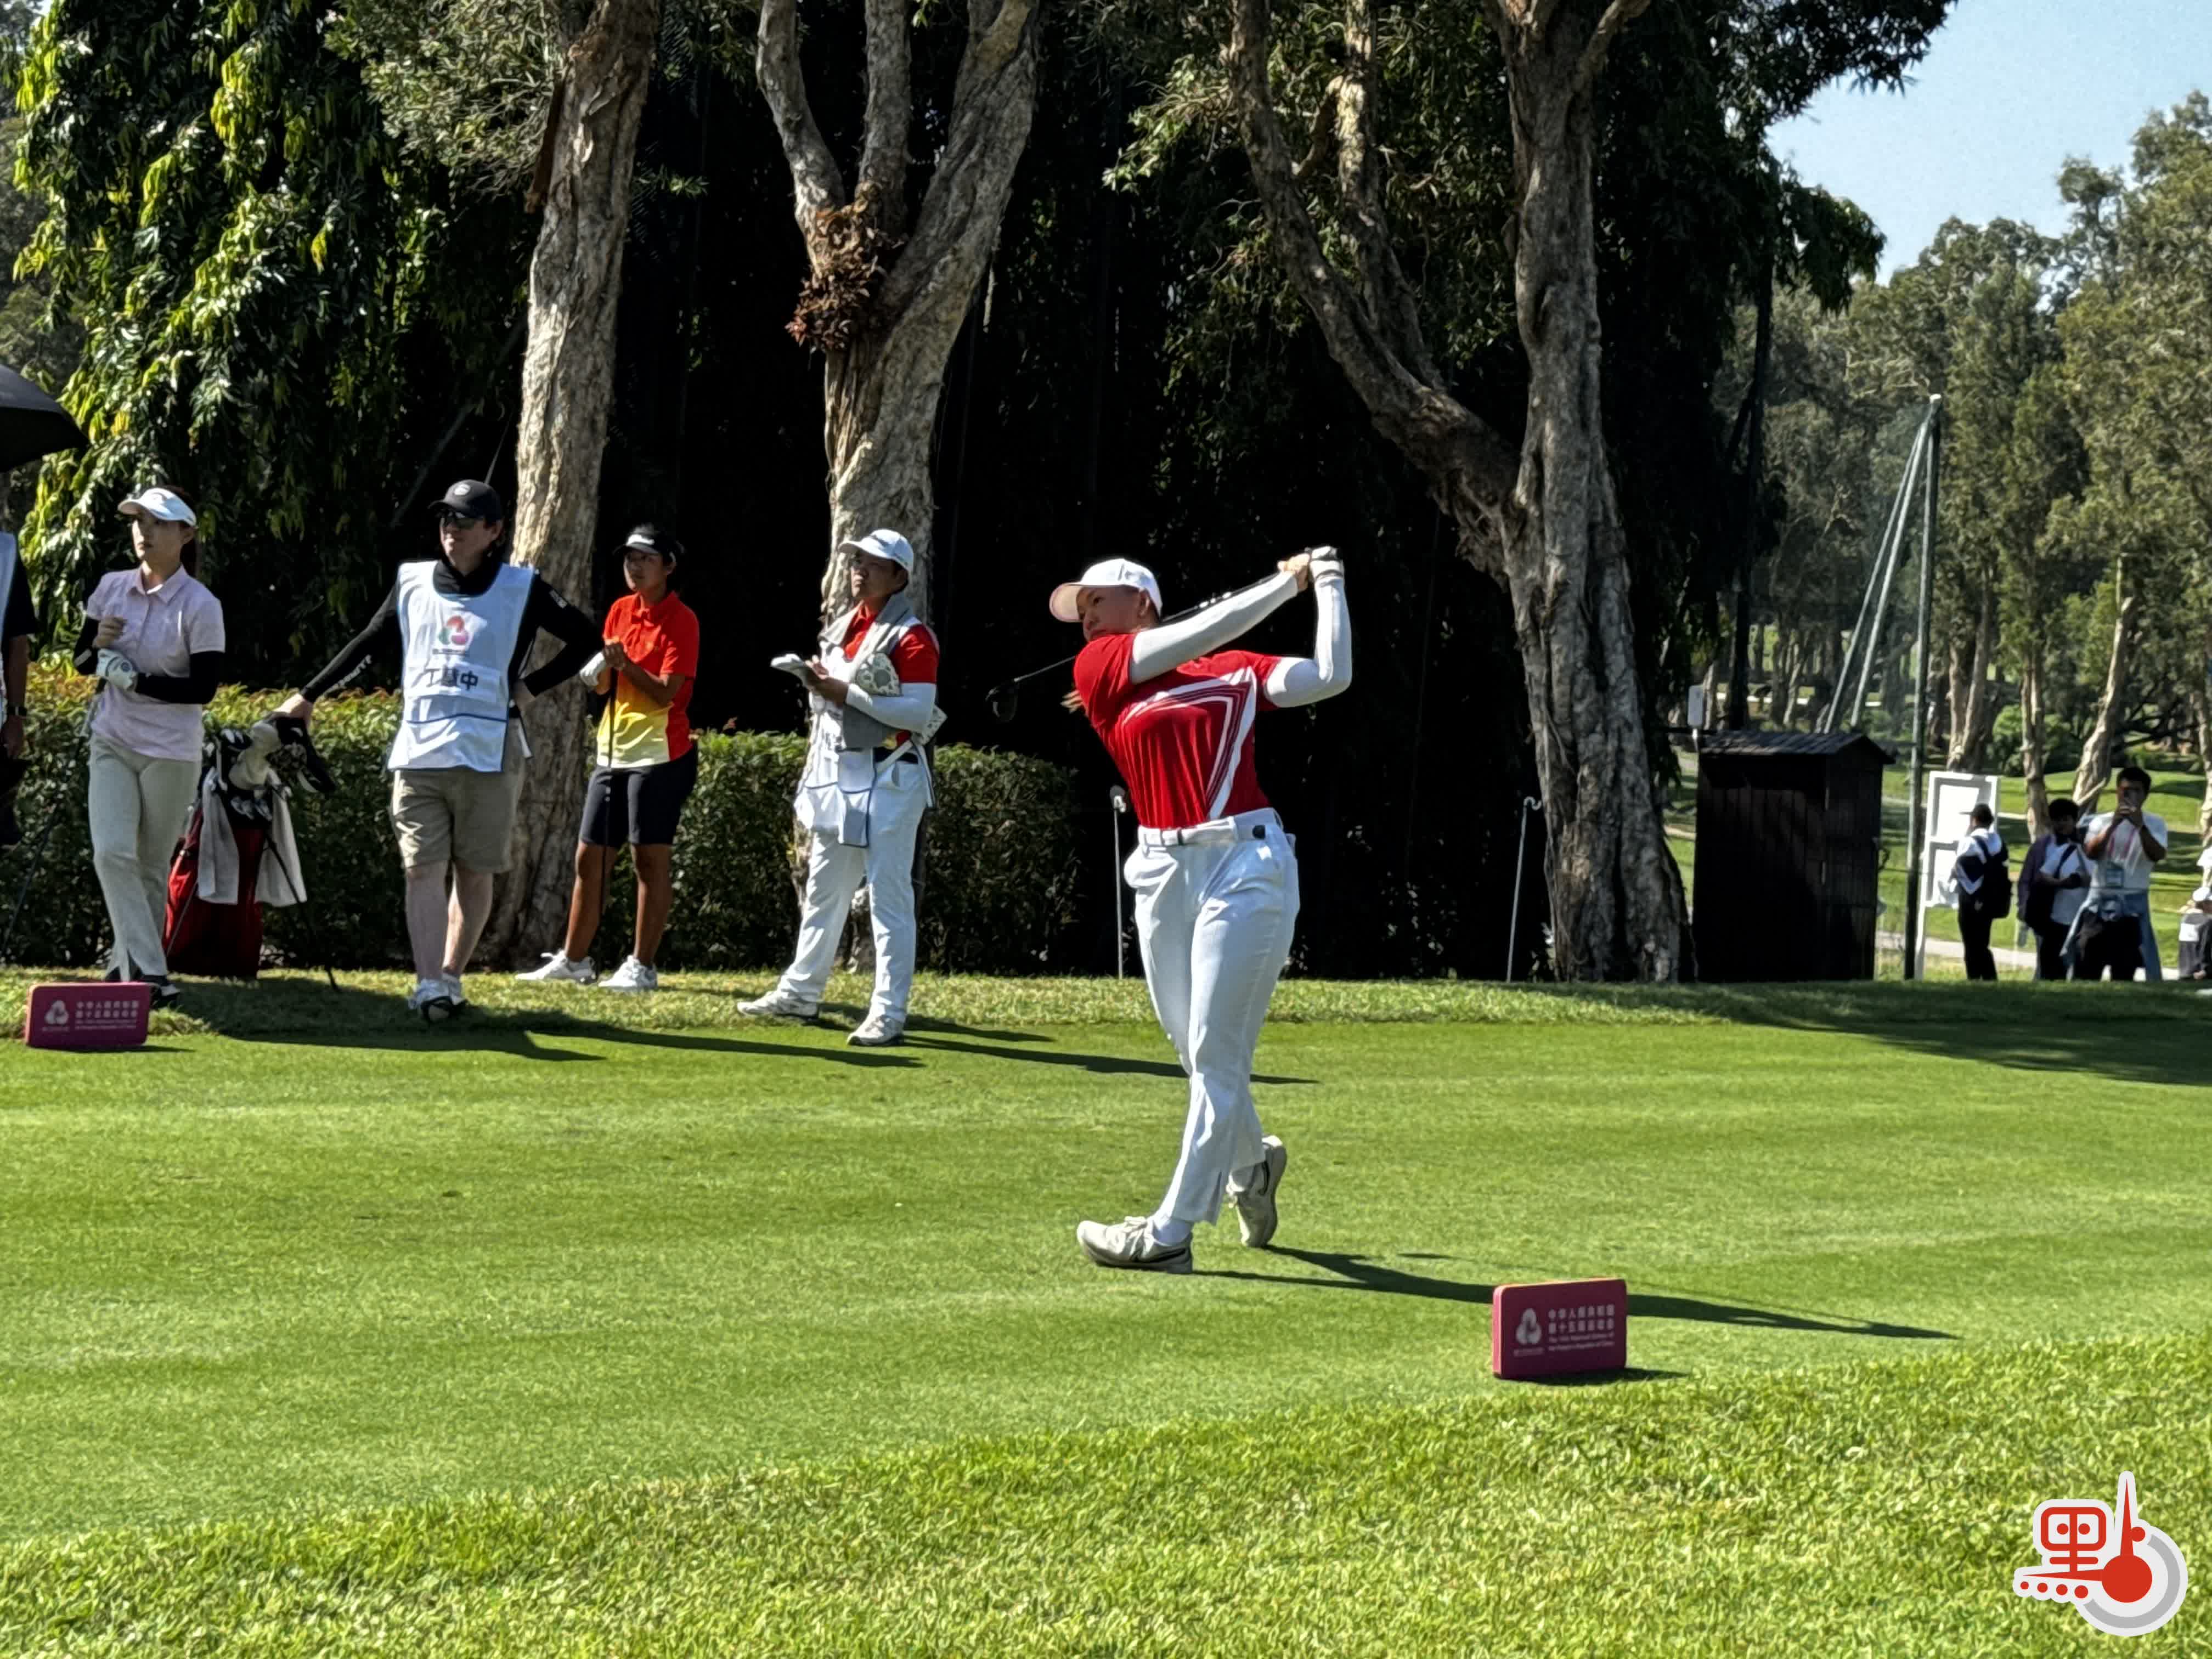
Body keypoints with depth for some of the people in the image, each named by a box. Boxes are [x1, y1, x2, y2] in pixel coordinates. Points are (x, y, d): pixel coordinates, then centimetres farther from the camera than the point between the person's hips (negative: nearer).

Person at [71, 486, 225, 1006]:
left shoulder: (200, 606, -10)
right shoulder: (111, 588, 4)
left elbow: (204, 687, -13)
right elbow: (82, 663, 12)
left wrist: (135, 680, -18)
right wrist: (98, 645, -10)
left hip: (170, 753, -3)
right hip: (113, 743, 3)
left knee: (151, 868, 5)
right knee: (111, 853, -14)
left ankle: (129, 962, 22)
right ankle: (147, 970, -16)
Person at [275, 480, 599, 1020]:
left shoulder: (520, 589, 4)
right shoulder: (413, 583, 12)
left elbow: (585, 637, 5)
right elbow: (366, 645, 22)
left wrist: (532, 688, 0)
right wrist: (309, 695, 25)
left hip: (489, 754, -1)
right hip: (418, 752, 2)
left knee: (474, 874, 3)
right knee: (424, 870, -9)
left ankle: (450, 976, 14)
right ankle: (429, 985, -17)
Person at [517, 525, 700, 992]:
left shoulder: (681, 620, -8)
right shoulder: (620, 610, 12)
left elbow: (666, 693, -15)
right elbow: (603, 684, 14)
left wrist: (626, 664, -26)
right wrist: (601, 670, -7)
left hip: (659, 752, -7)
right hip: (612, 748, 7)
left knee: (650, 858, -4)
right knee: (589, 857, 9)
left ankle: (642, 966, 1)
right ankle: (573, 959, 17)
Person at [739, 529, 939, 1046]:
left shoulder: (913, 637, -12)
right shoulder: (843, 627, 14)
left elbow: (918, 712, -21)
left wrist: (846, 693, -20)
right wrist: (816, 685, -2)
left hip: (888, 780, -9)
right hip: (835, 772, 9)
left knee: (889, 898, -7)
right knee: (823, 889, 18)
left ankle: (889, 1013, -6)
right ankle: (801, 992, 30)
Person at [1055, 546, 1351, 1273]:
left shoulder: (1236, 672, 9)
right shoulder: (1098, 668, 8)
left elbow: (1331, 676, 0)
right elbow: (1204, 634, -1)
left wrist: (1327, 582, 6)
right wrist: (1288, 581, 5)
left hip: (1246, 866, -3)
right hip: (1163, 872, 3)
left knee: (1215, 1053, -6)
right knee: (1194, 1049, 11)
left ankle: (1170, 1232, -4)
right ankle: (1251, 1164, 40)